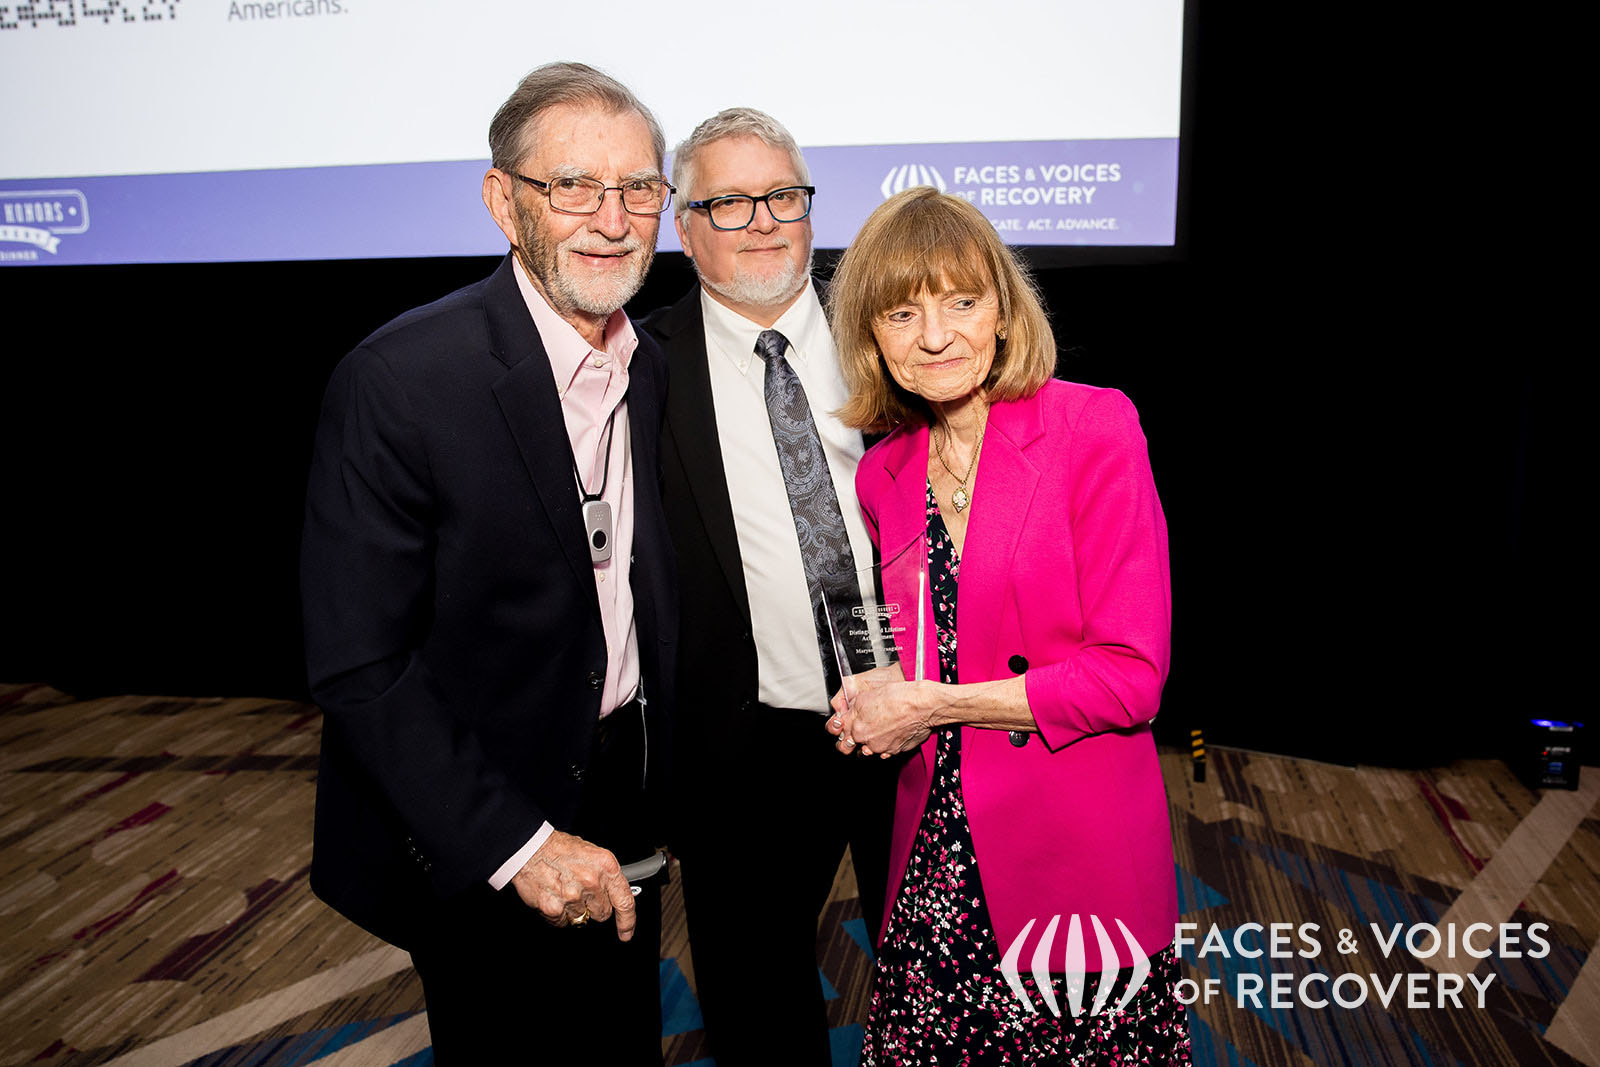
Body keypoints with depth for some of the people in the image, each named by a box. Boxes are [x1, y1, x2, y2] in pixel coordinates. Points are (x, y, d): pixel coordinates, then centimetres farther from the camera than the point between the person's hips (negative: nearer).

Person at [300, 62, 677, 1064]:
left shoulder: (653, 370, 1)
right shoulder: (400, 381, -22)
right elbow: (357, 668, -21)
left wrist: (658, 784, 7)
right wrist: (518, 845, -22)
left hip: (624, 809, 6)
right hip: (479, 847, -6)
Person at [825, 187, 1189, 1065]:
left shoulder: (1094, 426, -11)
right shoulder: (882, 474, 5)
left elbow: (1131, 676, -14)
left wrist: (935, 704, -13)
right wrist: (883, 694, -5)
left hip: (1078, 854, -4)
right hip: (937, 860, 4)